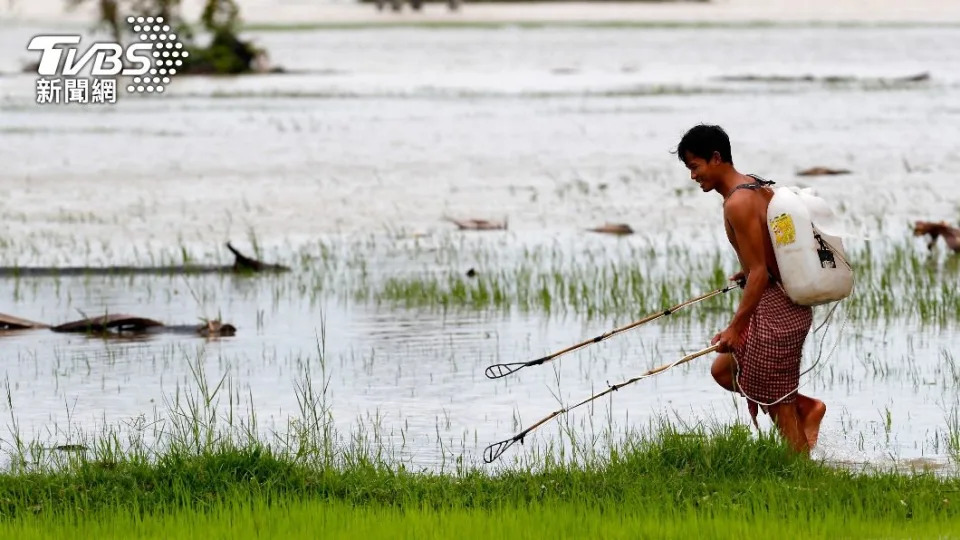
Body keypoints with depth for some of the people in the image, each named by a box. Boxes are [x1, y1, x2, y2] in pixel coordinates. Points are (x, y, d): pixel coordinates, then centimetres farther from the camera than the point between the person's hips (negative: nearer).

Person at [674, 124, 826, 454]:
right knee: (723, 370, 20)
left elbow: (759, 273, -21)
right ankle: (806, 406, 17)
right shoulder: (759, 187, 11)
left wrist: (737, 326, -19)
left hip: (775, 309, -10)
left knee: (778, 407, -2)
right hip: (788, 304, 10)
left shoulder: (737, 204, -19)